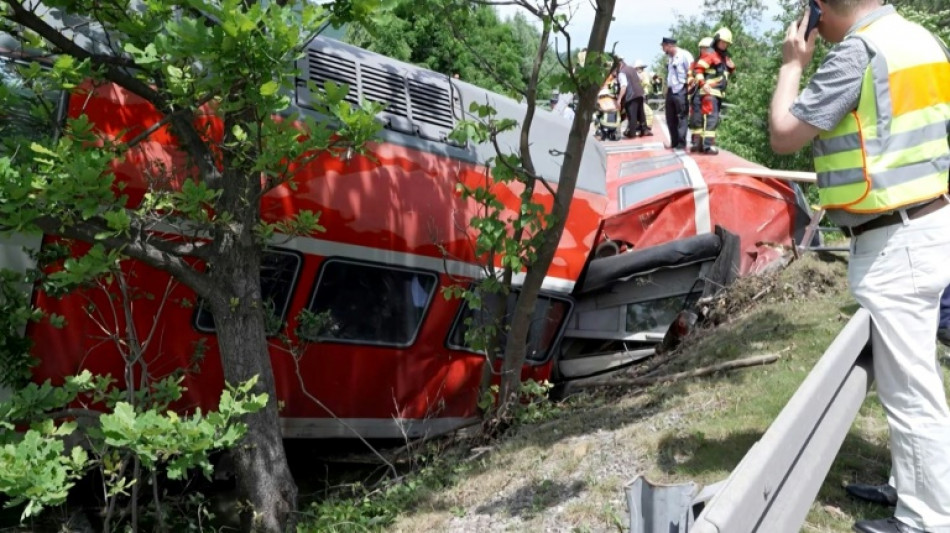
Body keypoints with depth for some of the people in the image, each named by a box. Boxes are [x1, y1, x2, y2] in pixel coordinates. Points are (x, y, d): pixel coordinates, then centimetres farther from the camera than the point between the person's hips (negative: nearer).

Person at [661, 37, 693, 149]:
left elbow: (691, 72, -13)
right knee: (670, 118, 10)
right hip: (670, 91, 8)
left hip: (681, 91, -8)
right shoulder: (669, 58, 16)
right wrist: (667, 88, 17)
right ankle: (674, 142, 17)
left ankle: (681, 143, -2)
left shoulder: (684, 55, -9)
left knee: (682, 117, -5)